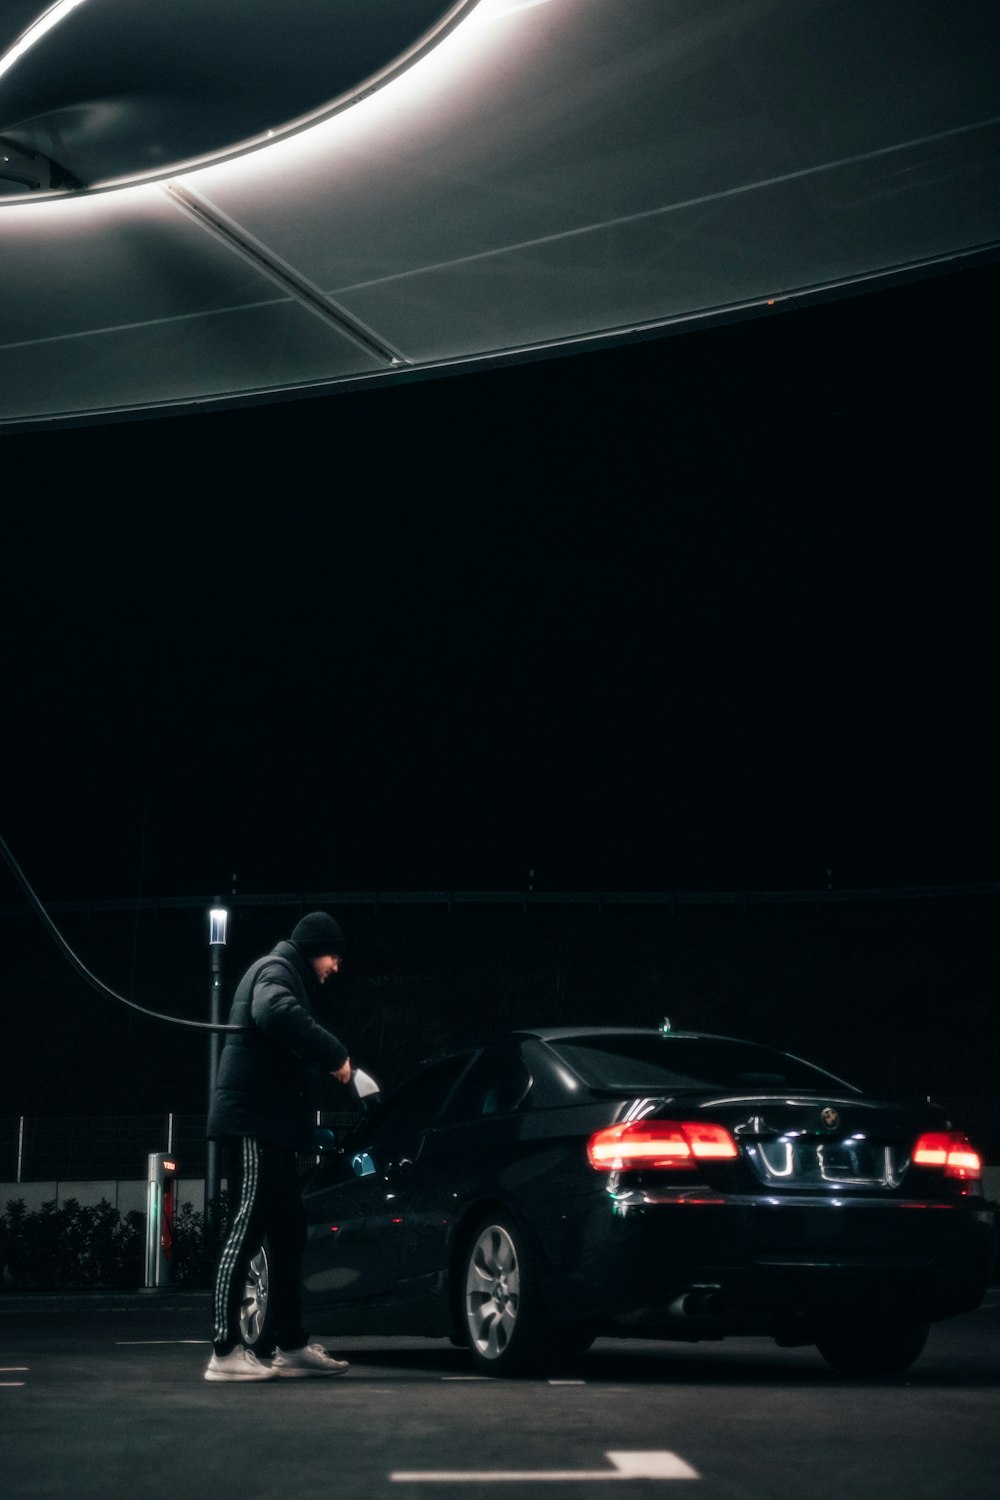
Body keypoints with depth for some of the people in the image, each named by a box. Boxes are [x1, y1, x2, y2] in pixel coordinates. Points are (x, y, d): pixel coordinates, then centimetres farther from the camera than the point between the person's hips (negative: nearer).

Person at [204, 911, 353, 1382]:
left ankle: (292, 1346, 15)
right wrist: (335, 1054, -24)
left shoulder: (286, 976, 26)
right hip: (255, 1122, -11)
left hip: (272, 1127, 11)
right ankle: (225, 1351, -15)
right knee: (248, 1229, -13)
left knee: (288, 1233, 11)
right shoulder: (276, 969, -6)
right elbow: (277, 1014, -29)